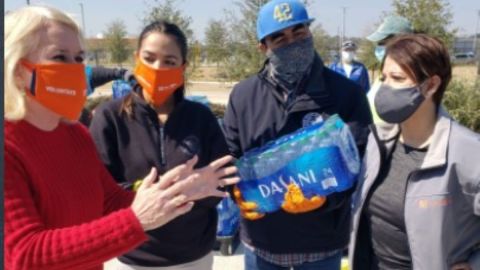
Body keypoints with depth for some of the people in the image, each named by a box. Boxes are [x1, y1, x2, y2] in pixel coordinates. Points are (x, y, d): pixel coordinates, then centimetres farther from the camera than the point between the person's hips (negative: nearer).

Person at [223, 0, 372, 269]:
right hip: (261, 240, 2)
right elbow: (229, 157, 5)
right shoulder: (243, 95, -1)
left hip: (322, 241, -1)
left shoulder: (347, 93, -9)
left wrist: (326, 197, -25)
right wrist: (240, 193, -14)